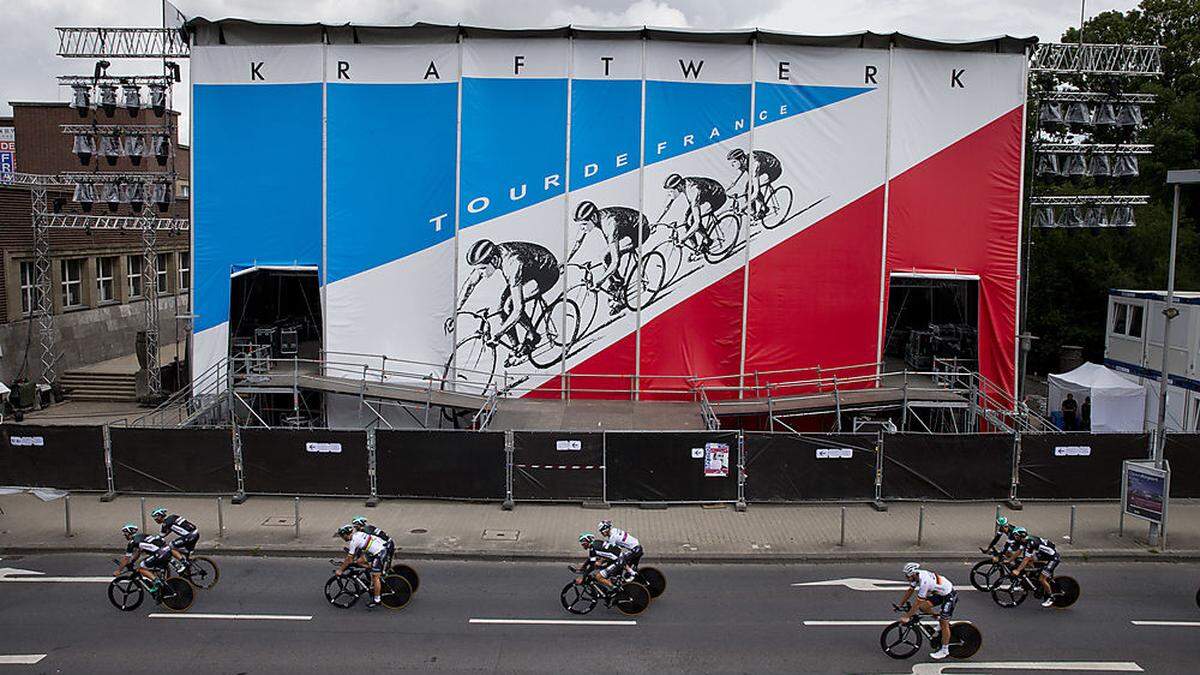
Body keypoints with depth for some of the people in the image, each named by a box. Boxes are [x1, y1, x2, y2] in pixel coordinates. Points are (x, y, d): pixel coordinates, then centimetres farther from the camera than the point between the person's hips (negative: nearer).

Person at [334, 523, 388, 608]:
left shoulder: (353, 541, -14)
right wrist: (344, 562, 34)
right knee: (359, 561, 13)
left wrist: (340, 570, 1)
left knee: (375, 577, -4)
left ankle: (376, 600, 3)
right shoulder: (356, 535, 12)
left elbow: (349, 560, -10)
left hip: (380, 552, -9)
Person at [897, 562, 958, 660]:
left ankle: (944, 650, 7)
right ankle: (940, 618, 18)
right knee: (923, 607, -4)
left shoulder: (924, 581, -34)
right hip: (940, 593, 8)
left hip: (950, 596, -8)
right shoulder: (916, 576, -9)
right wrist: (900, 605, 7)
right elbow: (909, 591, 5)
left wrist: (907, 617, -24)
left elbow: (917, 603, -30)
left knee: (944, 623, -4)